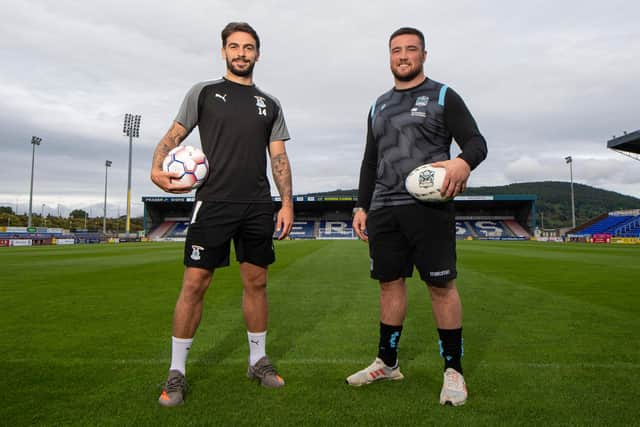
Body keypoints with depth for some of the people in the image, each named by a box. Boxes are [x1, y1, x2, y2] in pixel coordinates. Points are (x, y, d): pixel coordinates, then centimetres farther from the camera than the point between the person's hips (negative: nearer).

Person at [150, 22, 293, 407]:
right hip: (213, 202, -2)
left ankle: (258, 360, 24)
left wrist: (287, 204, 3)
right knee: (195, 282, -4)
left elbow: (279, 158, 12)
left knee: (256, 282, 8)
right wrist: (158, 169, -14)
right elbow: (174, 136, 6)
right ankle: (177, 371, 11)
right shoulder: (204, 93, 10)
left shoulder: (270, 104, 16)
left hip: (258, 207, 3)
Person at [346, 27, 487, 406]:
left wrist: (464, 162, -26)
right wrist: (362, 206, 14)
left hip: (429, 206, -4)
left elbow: (477, 142, -2)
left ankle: (454, 370, 12)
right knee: (390, 283, 8)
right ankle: (387, 363, 22)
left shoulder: (443, 96, 6)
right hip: (384, 210, 5)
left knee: (441, 285, -3)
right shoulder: (379, 107, 21)